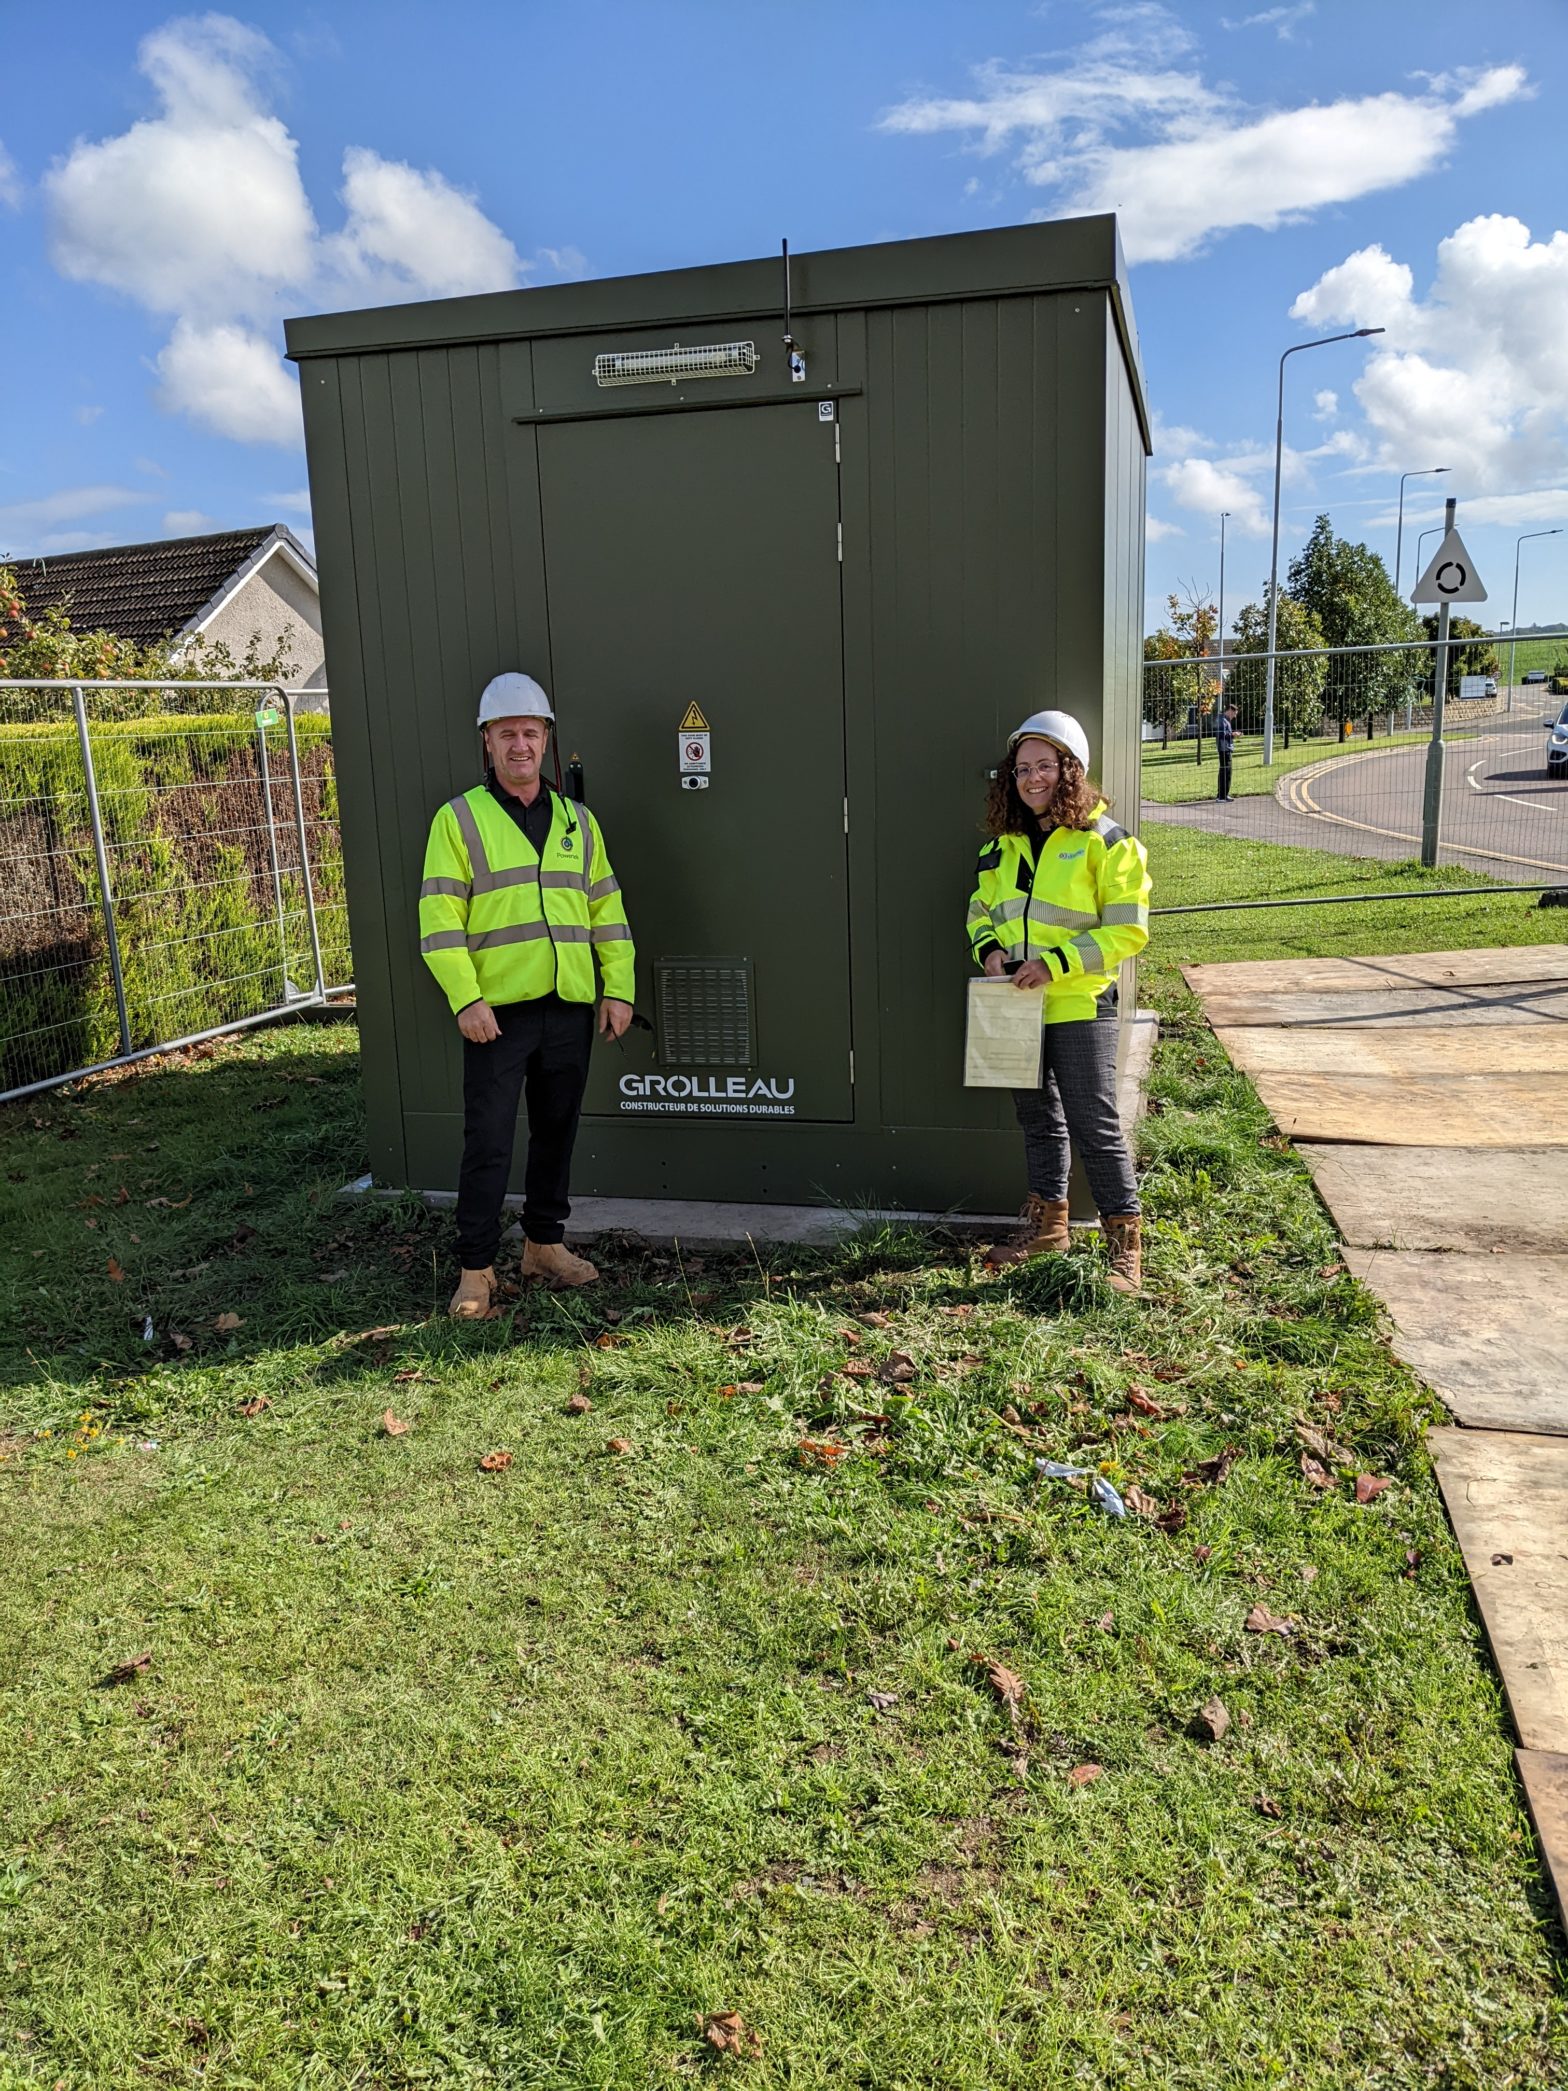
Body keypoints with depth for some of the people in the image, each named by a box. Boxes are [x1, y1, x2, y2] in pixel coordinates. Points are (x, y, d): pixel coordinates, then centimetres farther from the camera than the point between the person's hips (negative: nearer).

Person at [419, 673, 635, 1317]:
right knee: (488, 1142, -2)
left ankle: (545, 1244, 28)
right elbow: (439, 920, -7)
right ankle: (476, 1268, 8)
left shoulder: (577, 821, 13)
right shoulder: (459, 819, 0)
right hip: (496, 1011, -4)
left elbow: (608, 912, 14)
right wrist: (466, 999, -15)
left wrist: (619, 989, 6)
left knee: (556, 1132, 13)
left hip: (570, 1009, 4)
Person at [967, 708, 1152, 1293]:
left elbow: (1128, 930, -13)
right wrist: (989, 947, -2)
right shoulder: (1005, 841, 8)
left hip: (1079, 1006, -6)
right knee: (1039, 1119, 18)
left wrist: (1056, 962, -20)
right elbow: (982, 907, 20)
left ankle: (1125, 1244, 10)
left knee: (1095, 1128, -1)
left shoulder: (1103, 841, -10)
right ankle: (1046, 1223, 33)